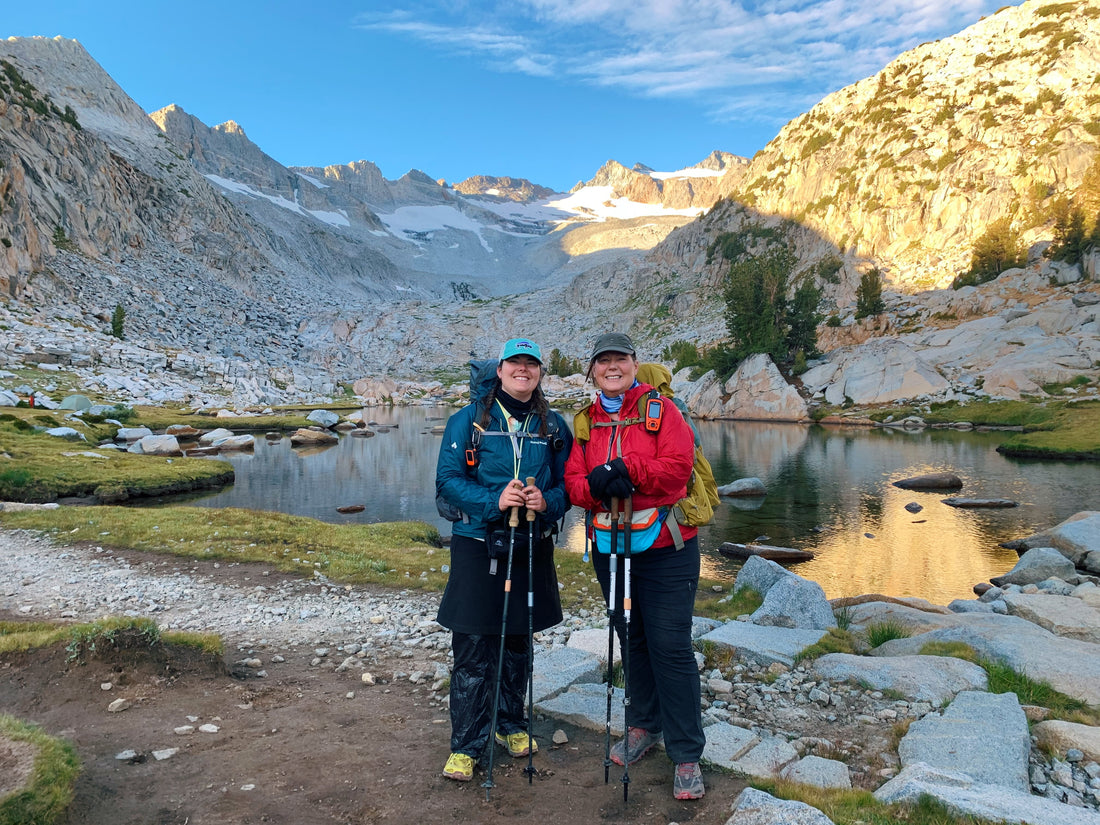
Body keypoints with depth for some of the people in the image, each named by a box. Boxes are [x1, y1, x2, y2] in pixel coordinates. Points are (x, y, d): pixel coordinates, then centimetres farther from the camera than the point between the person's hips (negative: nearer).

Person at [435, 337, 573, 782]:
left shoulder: (553, 426, 6)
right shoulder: (468, 420, -3)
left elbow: (566, 485, 6)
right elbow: (447, 480, -8)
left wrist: (546, 503, -16)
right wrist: (494, 500, -22)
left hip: (531, 547, 3)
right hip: (478, 546, -3)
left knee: (517, 642, 15)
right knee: (473, 648, 0)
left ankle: (510, 723, 35)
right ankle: (466, 744, 14)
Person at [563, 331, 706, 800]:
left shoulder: (661, 409, -3)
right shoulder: (585, 421, 9)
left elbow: (677, 466, -15)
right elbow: (573, 480, 0)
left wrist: (625, 470, -24)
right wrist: (598, 488, -21)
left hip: (665, 548, -4)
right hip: (610, 547, 5)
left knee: (671, 647, -3)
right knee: (631, 641, 18)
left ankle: (687, 755, 10)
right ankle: (644, 726, 37)